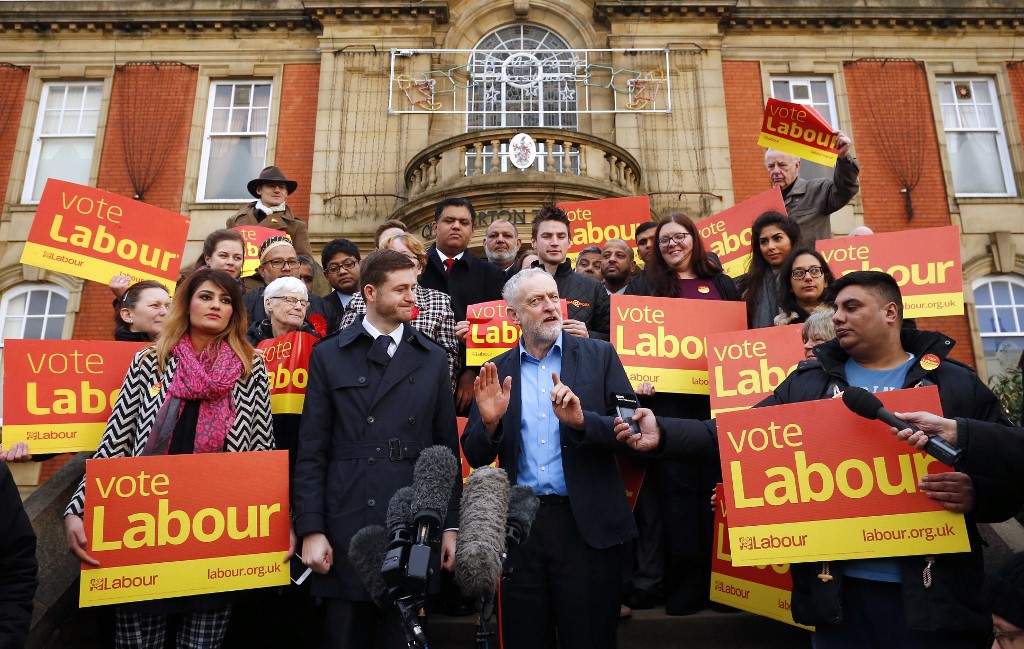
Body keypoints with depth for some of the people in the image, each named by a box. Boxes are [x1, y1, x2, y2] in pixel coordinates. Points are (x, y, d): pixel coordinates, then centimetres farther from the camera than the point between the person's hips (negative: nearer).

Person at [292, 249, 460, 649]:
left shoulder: (433, 359, 8)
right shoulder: (329, 356, 3)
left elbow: (447, 448, 7)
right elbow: (311, 451, 0)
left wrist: (451, 526, 4)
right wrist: (311, 530, -6)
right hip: (344, 529, -1)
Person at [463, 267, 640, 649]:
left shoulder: (600, 356, 1)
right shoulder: (497, 372, 5)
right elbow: (476, 457, 3)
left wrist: (582, 420, -23)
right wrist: (489, 421, -17)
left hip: (588, 524, -2)